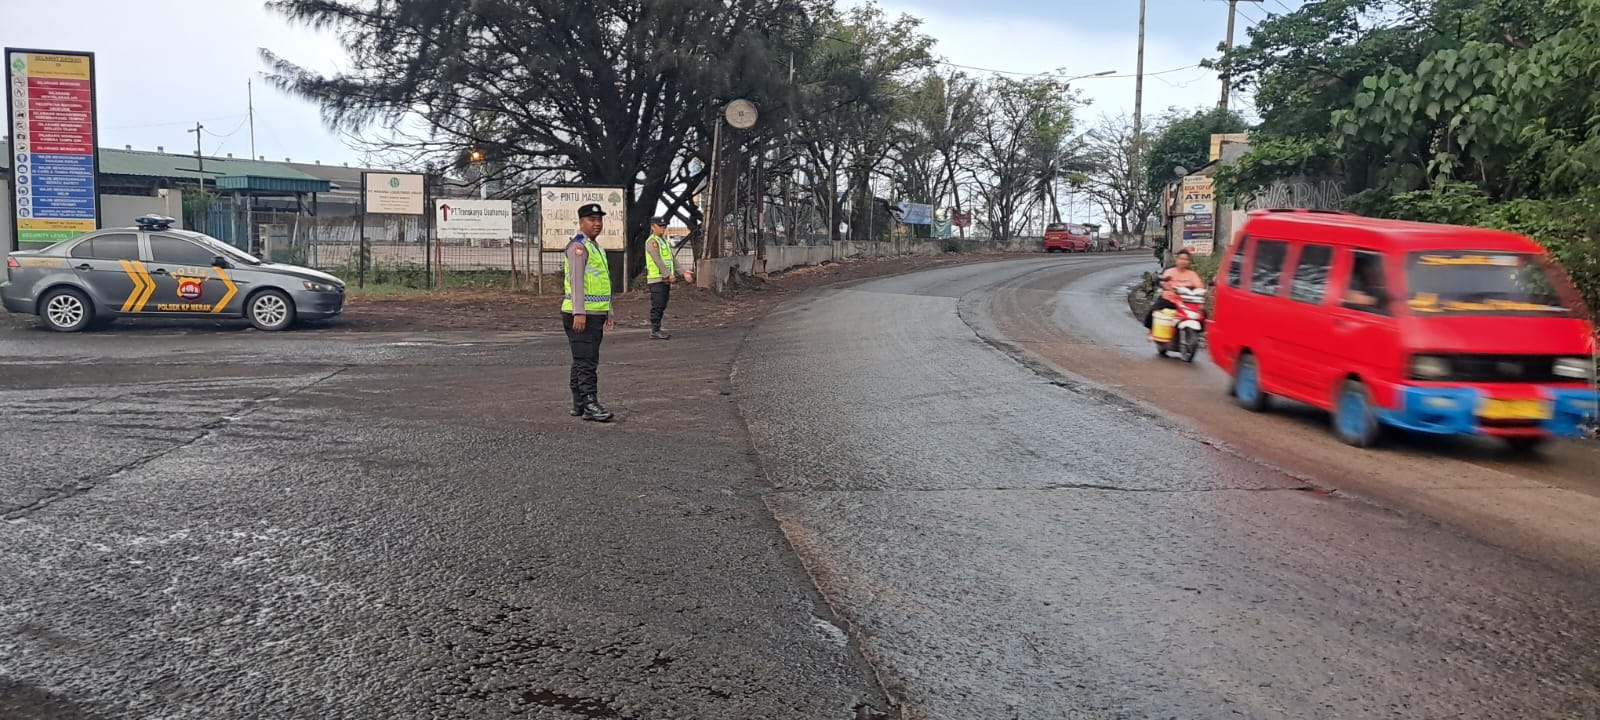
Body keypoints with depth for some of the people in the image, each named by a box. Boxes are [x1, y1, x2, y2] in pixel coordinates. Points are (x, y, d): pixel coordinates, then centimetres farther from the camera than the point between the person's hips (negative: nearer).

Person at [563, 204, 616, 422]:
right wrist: (579, 313, -26)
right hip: (581, 314, -10)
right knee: (587, 361, -11)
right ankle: (590, 404, -12)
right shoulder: (578, 247, -11)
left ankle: (579, 404, 17)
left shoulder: (596, 247, 20)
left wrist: (609, 311, 24)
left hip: (595, 313, 10)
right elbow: (576, 281, -19)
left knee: (583, 361, 12)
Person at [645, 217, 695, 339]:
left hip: (666, 279, 9)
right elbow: (658, 260, -18)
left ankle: (656, 330, 15)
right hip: (657, 279, -9)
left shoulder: (665, 241, 19)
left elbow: (673, 259, 17)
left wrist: (684, 272, 7)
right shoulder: (652, 242, -9)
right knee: (657, 306, -8)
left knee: (662, 306, 10)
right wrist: (669, 274, -22)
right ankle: (655, 331, -5)